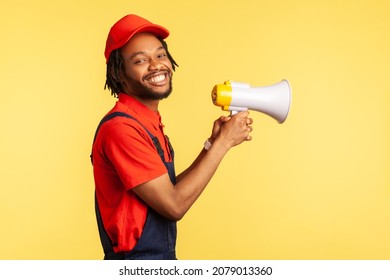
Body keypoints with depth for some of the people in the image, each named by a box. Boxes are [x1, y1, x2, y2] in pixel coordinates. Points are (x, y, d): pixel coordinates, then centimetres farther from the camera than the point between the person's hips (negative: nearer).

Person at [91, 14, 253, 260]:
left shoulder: (150, 122, 6)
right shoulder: (120, 127, -21)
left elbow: (169, 190, 5)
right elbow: (174, 205, -21)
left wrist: (212, 144, -3)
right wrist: (223, 142, -16)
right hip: (137, 264, -8)